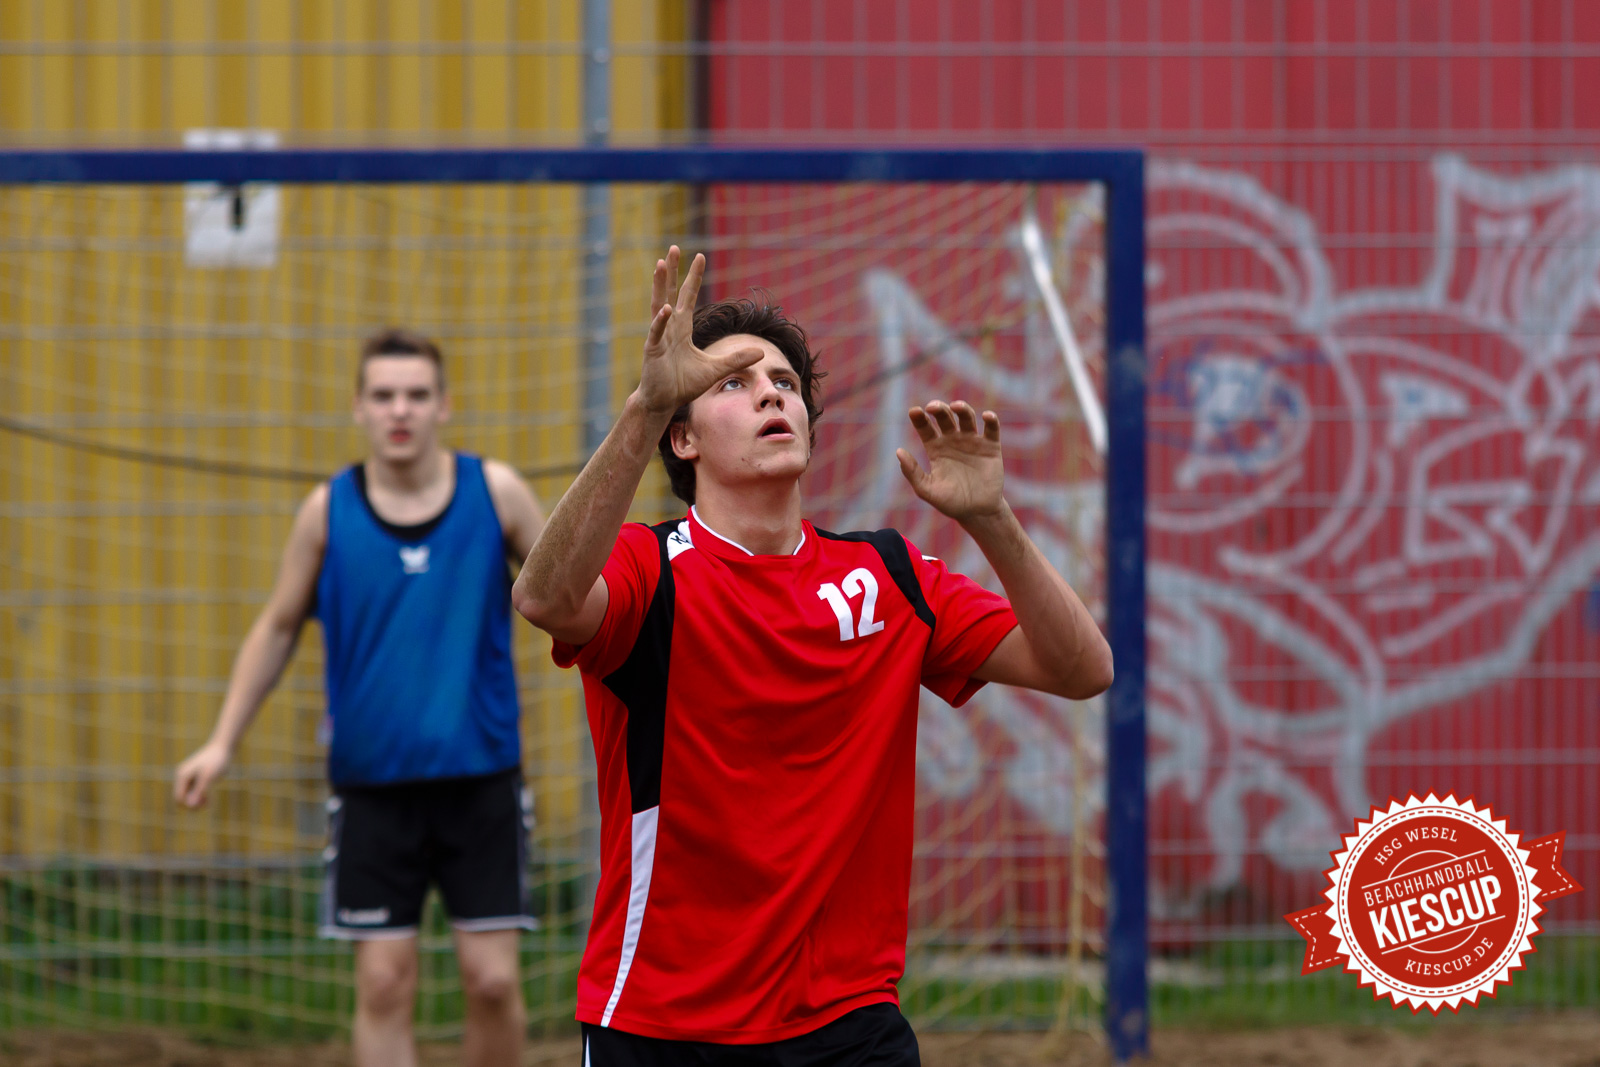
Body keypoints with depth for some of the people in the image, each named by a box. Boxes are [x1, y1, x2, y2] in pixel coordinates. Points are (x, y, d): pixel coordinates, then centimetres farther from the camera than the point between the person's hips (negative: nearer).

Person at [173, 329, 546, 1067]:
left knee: (492, 978, -4)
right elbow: (278, 628, 11)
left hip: (480, 778, 0)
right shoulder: (328, 511, 0)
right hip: (373, 783, 0)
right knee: (384, 981, -3)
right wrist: (222, 742, 7)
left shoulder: (495, 493, -1)